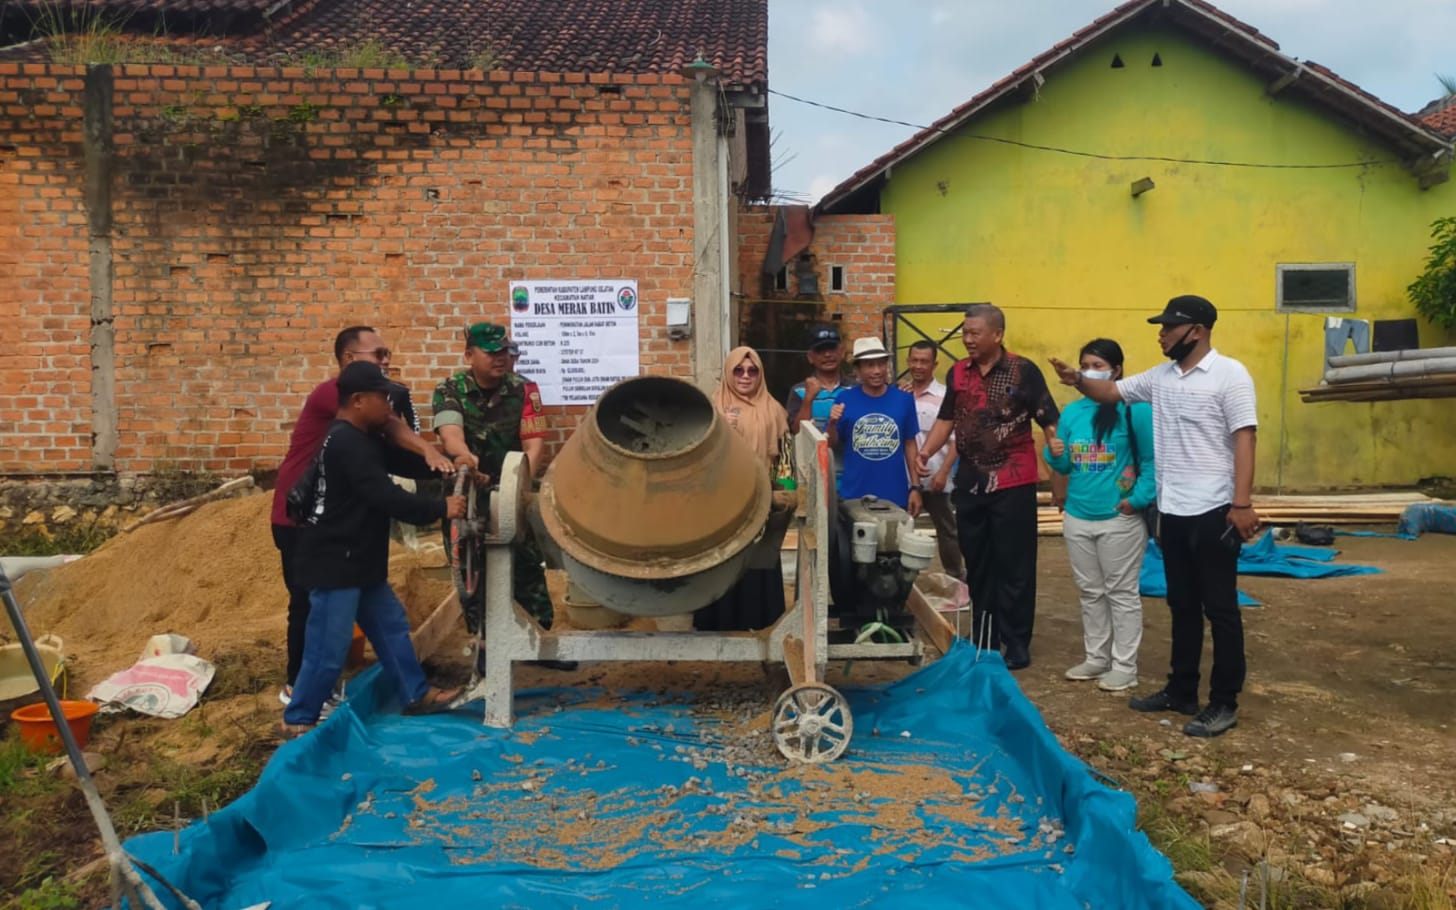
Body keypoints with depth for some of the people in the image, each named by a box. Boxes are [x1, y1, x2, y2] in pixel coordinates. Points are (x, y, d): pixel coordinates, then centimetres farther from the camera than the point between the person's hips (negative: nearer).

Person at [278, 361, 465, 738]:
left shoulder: (364, 440, 12)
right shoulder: (347, 445, -22)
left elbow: (405, 463, 12)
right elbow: (387, 497, -28)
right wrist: (441, 509, -22)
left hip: (358, 562, 11)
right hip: (334, 564, -11)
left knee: (391, 625, 17)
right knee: (329, 648, -3)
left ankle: (417, 695, 27)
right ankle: (296, 721, 11)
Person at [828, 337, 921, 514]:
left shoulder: (904, 399, -2)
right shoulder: (845, 399, -4)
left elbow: (910, 444, 5)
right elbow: (832, 445, 2)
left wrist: (915, 487, 3)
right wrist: (832, 423, -18)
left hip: (895, 496, 1)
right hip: (854, 496, -1)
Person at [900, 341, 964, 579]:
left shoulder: (945, 396, -6)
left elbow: (956, 439, -8)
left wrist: (943, 472, -16)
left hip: (934, 478, -3)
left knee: (946, 531, 11)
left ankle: (956, 579, 23)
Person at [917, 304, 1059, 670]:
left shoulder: (1023, 371, -8)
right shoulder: (957, 373, 6)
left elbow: (1049, 419, -9)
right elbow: (946, 419, 10)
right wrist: (926, 452, -5)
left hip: (1013, 483, -5)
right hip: (970, 482, 5)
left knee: (1013, 566, 2)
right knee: (977, 565, 13)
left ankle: (1016, 644, 13)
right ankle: (983, 641, 25)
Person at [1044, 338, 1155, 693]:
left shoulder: (1135, 409, -10)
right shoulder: (1071, 412, 8)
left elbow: (1152, 461, -9)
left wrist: (1140, 498, -17)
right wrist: (1055, 455, -10)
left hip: (1120, 519, -6)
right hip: (1077, 518, 6)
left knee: (1122, 593, 4)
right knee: (1090, 592, 15)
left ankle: (1124, 666, 14)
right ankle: (1096, 658, 28)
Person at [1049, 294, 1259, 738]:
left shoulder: (1229, 374, -11)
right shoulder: (1160, 376, 10)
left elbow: (1244, 439, -15)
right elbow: (1111, 391, 19)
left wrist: (1242, 503, -21)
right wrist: (1077, 380, -3)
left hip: (1213, 511, -7)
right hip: (1172, 511, 8)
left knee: (1220, 609, 1)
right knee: (1182, 606, 16)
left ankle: (1224, 703, 10)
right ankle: (1181, 691, 27)